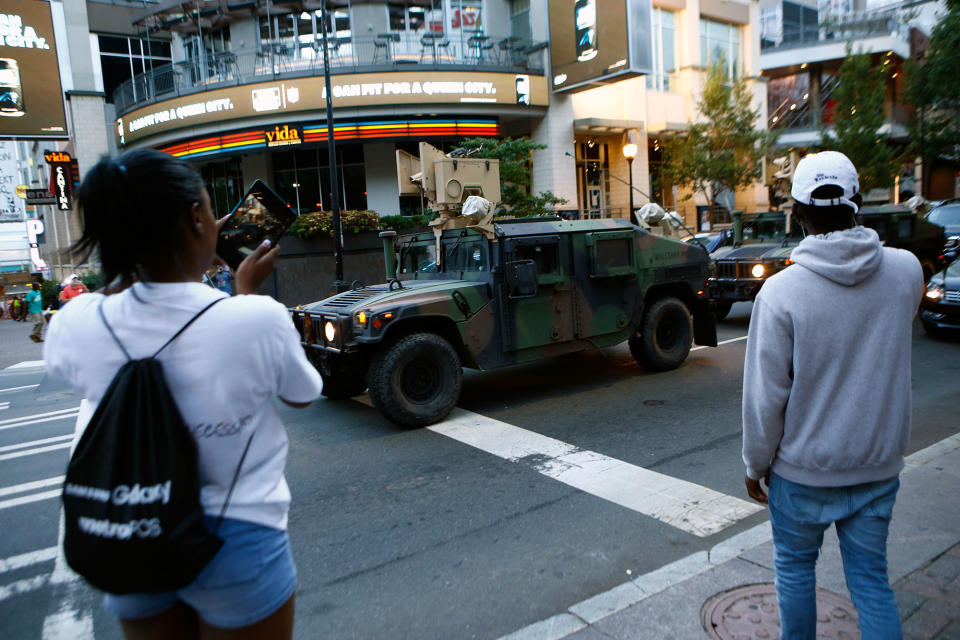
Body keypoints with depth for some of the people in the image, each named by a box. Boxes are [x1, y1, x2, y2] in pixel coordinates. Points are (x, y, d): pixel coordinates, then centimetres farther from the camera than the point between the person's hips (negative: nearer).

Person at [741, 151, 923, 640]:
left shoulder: (781, 291, -22)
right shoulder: (907, 270, -8)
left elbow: (765, 394, -17)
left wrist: (756, 464, -2)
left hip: (803, 468, -3)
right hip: (879, 464, 4)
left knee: (795, 567, 19)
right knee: (870, 579, 18)